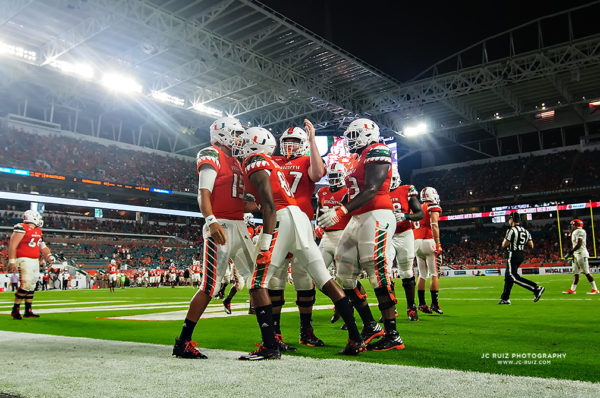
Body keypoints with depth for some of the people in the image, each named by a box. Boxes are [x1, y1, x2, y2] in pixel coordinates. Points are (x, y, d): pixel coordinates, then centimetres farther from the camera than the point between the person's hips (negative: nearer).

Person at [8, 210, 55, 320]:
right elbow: (12, 245, -13)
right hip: (24, 260, -8)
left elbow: (42, 245, 24)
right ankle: (15, 309, -4)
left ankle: (28, 311, 17)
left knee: (32, 286, 10)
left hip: (35, 260, 9)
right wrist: (12, 261, -17)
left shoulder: (38, 231, 15)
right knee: (26, 284, -16)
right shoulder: (21, 228, -10)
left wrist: (48, 255, 10)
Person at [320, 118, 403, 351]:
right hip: (358, 220, 10)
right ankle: (370, 326, 19)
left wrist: (341, 211, -26)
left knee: (378, 275, -9)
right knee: (345, 275, 9)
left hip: (376, 218, -10)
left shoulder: (376, 151, -6)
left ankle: (392, 336, 0)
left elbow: (371, 190, -19)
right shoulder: (360, 159, 22)